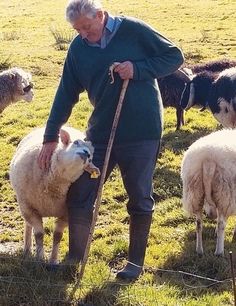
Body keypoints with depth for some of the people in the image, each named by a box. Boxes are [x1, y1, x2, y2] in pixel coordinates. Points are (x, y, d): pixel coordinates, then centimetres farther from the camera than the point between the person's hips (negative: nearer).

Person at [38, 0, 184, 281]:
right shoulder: (78, 49, 3)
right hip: (100, 132, 4)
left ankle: (135, 262, 23)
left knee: (140, 199, 8)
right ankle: (75, 257, 19)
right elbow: (66, 95, 7)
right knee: (79, 196, 4)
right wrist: (50, 137, 6)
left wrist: (138, 69, -18)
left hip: (142, 132, -4)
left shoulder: (133, 31, -9)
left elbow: (175, 56, -4)